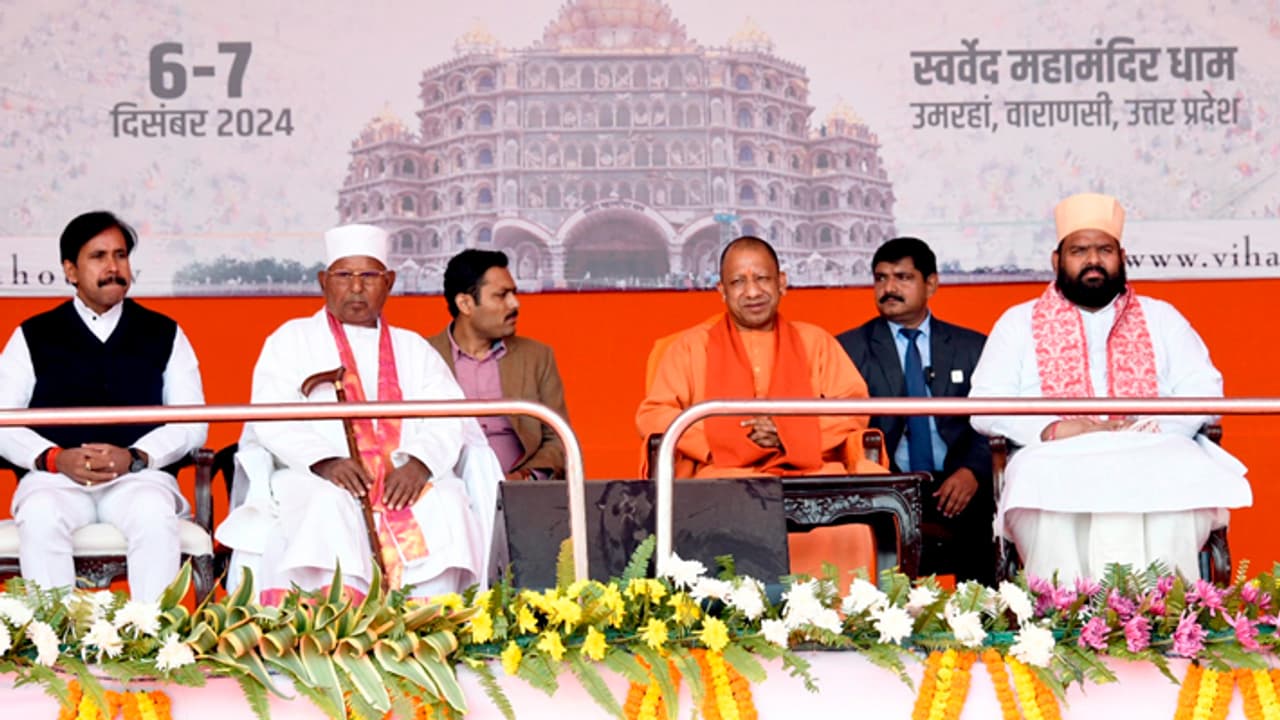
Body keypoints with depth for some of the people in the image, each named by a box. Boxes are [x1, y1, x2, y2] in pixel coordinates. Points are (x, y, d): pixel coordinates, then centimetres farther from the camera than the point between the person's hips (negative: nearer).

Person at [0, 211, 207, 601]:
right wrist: (55, 459, -10)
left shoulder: (164, 335, 17)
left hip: (138, 476, 0)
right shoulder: (33, 337, 16)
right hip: (55, 477, 0)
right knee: (40, 518, -35)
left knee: (156, 516, -35)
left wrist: (135, 457, -9)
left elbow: (193, 422, 10)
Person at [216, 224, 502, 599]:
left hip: (405, 482, 2)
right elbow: (273, 419, 0)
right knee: (328, 506, -36)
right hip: (314, 480, -2)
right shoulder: (292, 340, 16)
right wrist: (323, 461, -20)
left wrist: (420, 462, -16)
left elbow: (449, 419, 7)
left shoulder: (414, 350, 23)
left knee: (446, 502, -29)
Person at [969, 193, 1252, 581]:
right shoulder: (1019, 323, 21)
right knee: (1052, 491, -37)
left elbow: (1204, 390, 13)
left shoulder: (1161, 318, 25)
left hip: (1154, 455, 1)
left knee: (1181, 482, -34)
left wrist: (1147, 425, -8)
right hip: (1057, 460, -1)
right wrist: (1053, 429, -9)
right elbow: (984, 405, 9)